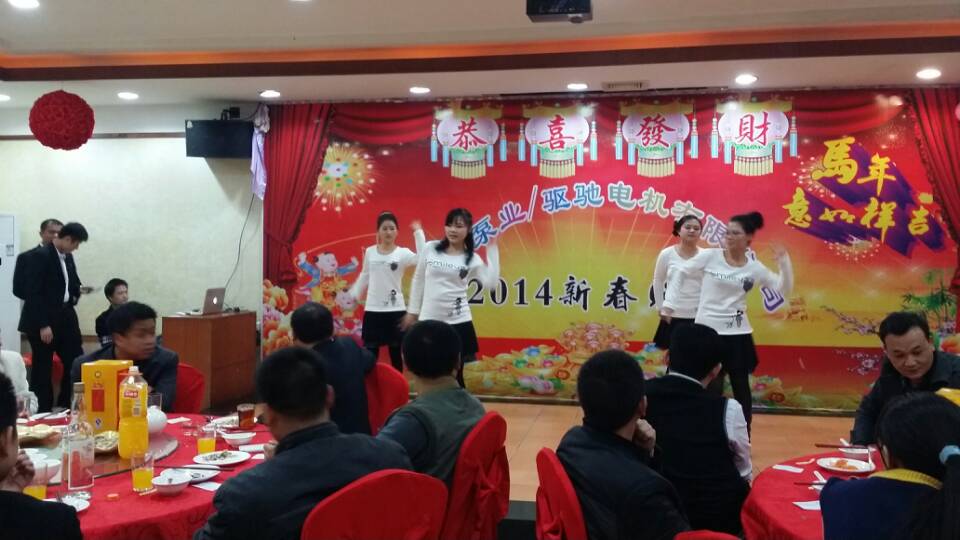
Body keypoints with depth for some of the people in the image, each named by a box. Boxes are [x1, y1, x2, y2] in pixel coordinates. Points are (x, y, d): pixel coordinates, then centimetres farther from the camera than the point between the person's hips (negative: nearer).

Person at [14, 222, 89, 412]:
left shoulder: (67, 257, 11)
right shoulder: (39, 256, -13)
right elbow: (33, 293, -18)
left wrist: (75, 292, 3)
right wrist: (43, 325, -21)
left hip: (65, 318, 8)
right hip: (42, 321, -7)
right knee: (42, 369, 2)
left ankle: (67, 407, 17)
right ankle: (42, 412, 12)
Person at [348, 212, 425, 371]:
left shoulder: (402, 253, -5)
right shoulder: (369, 252, 4)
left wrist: (418, 232, -20)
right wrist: (353, 295, 15)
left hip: (396, 310, -2)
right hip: (372, 309, 2)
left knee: (396, 353, 9)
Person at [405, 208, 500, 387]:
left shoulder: (472, 259, 0)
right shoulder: (430, 248, 2)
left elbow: (491, 283, -15)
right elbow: (418, 280, 10)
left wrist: (492, 249, -14)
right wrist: (412, 311, 11)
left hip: (458, 322, -1)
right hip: (429, 320, 1)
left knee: (454, 374, 6)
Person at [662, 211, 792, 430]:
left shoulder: (755, 268, 0)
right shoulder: (710, 256, -5)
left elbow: (784, 290, 4)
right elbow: (681, 273, 4)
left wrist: (784, 262, -10)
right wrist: (669, 303, 0)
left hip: (737, 333, 2)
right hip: (706, 330, -1)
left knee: (741, 387, 9)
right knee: (710, 387, 4)